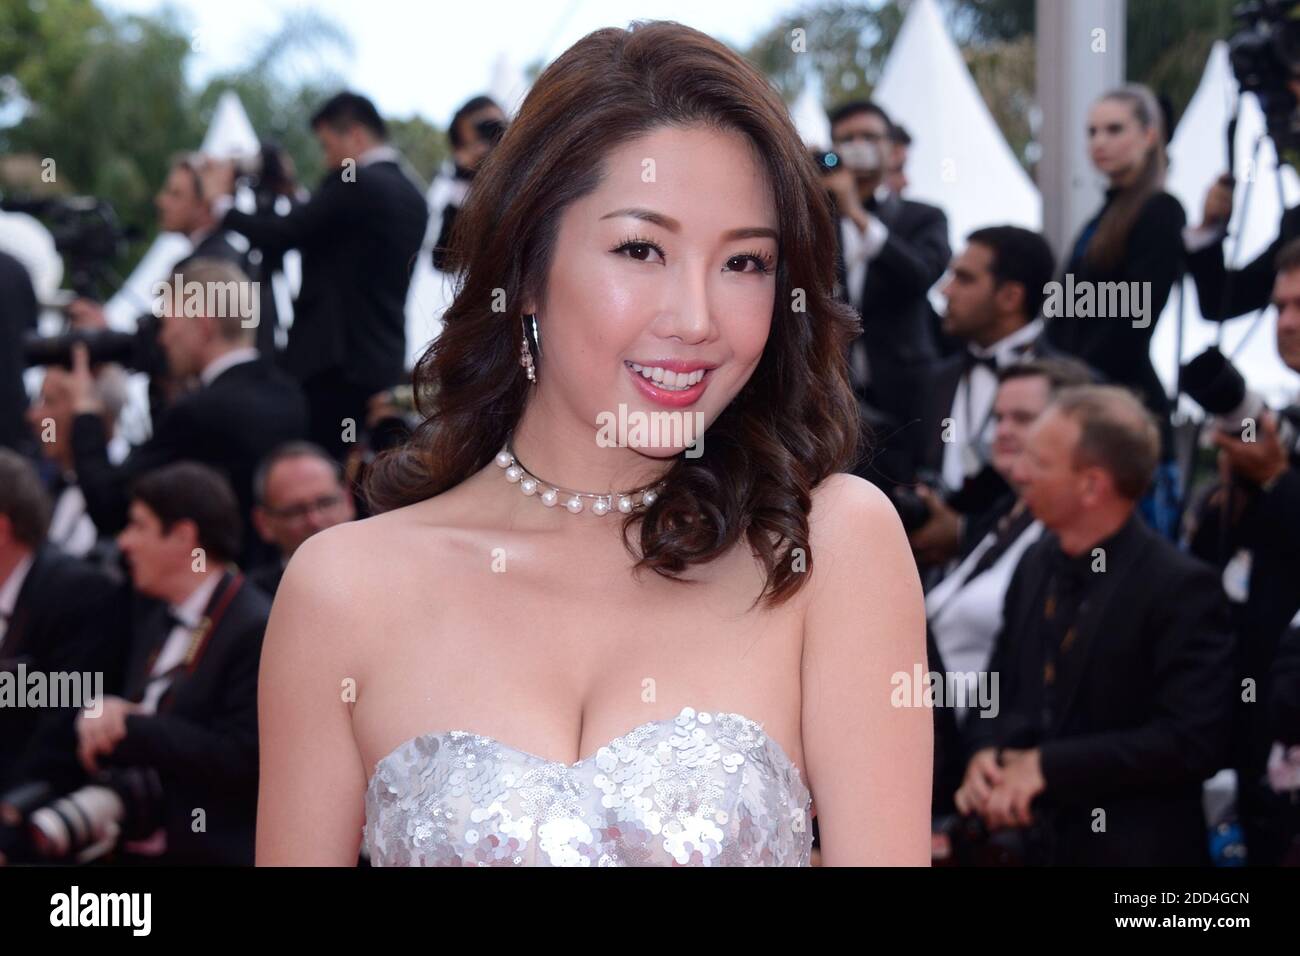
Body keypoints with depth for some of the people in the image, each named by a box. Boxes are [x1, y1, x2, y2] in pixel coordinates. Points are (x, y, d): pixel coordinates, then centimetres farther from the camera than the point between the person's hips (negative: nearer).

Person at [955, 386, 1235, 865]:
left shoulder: (1180, 588, -17)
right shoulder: (1038, 563, 4)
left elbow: (1193, 741, -22)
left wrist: (1049, 766, -22)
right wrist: (985, 752, -9)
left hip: (1132, 850, -6)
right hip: (1027, 842, 6)